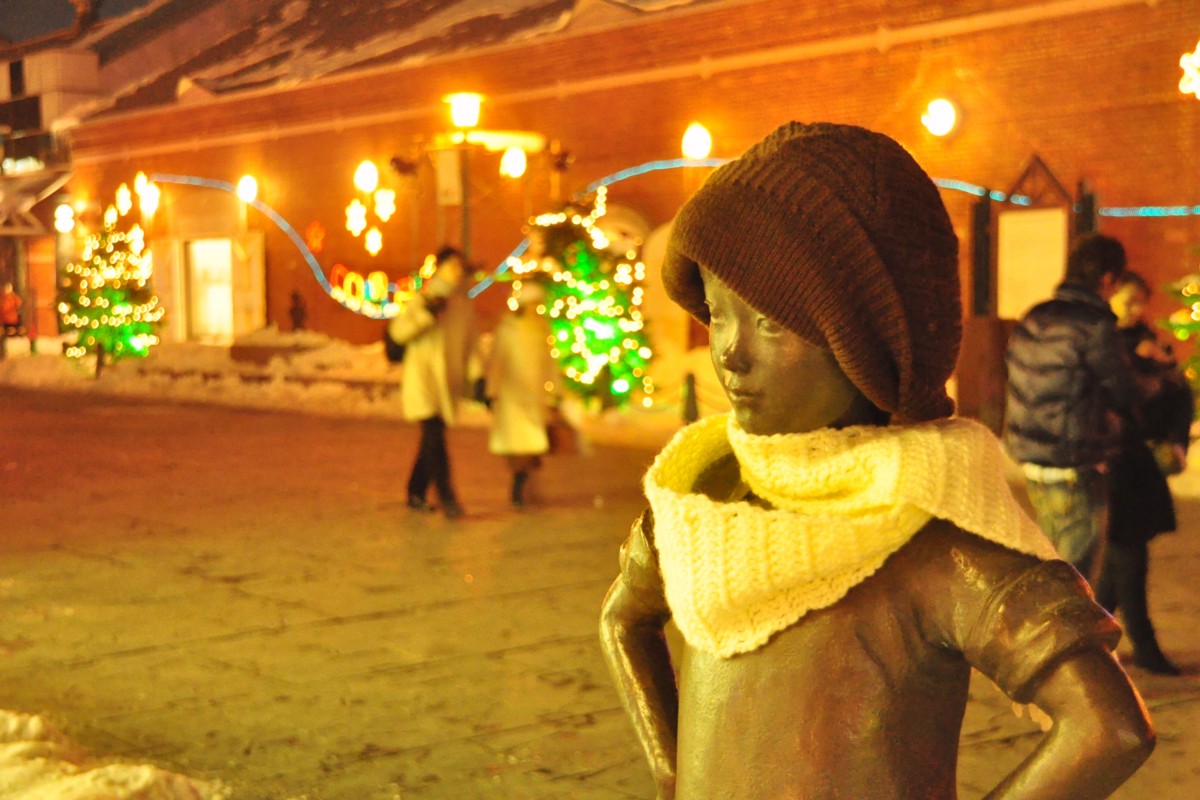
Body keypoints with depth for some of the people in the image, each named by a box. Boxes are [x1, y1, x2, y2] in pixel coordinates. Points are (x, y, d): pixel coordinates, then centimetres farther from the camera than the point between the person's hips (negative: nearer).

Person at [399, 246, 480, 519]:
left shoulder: (463, 304, 12)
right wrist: (427, 313, -22)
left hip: (448, 381, 6)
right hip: (423, 376, -6)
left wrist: (476, 375, 5)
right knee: (434, 437, -16)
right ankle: (446, 497, -19)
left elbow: (471, 342, 13)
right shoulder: (424, 299, -3)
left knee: (432, 439, 9)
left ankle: (416, 493, 22)